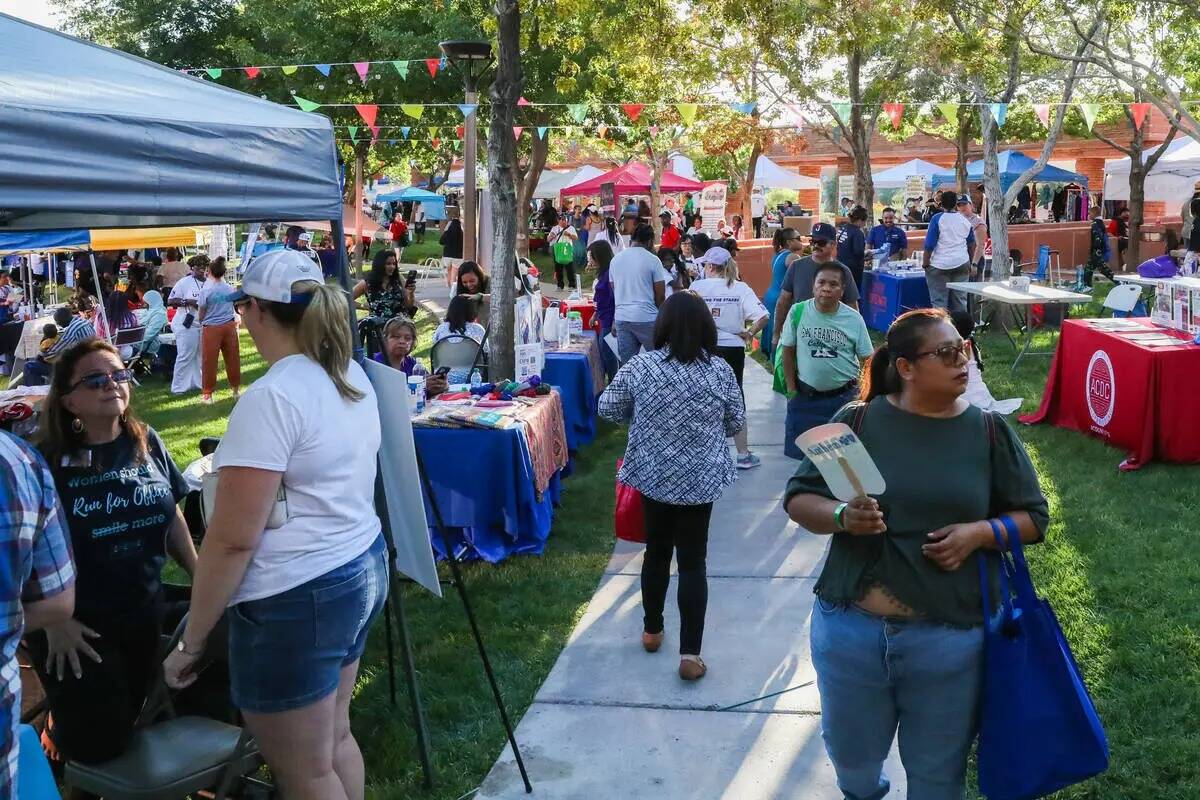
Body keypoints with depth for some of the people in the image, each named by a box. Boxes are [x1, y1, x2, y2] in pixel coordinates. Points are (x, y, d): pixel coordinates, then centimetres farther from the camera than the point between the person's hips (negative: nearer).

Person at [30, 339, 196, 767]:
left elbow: (172, 515, 8)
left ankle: (64, 719, 46)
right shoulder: (47, 461, -15)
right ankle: (54, 730, 34)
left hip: (145, 613, 4)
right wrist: (55, 620, -17)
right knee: (98, 744, 2)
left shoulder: (147, 442, -3)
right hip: (78, 625, -4)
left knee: (130, 719, 16)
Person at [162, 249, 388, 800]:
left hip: (296, 599, -9)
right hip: (364, 568, 9)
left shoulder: (271, 398, -21)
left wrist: (192, 640, -11)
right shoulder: (353, 377, 6)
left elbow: (233, 540, -21)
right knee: (335, 740, 22)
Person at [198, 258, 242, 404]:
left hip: (211, 328, -3)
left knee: (209, 362, 4)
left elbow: (201, 314, -3)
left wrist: (201, 321, 17)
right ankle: (236, 389, 25)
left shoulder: (205, 290, -11)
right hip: (229, 326, 3)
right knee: (232, 358, 13)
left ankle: (207, 394, 9)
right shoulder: (231, 289, -1)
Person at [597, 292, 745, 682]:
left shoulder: (639, 366, -9)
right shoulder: (720, 371, -8)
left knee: (656, 552, 19)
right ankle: (690, 654, 4)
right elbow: (736, 423, 3)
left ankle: (651, 630, 34)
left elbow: (607, 409, 1)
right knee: (692, 561, 5)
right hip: (701, 480, -1)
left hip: (652, 476, 1)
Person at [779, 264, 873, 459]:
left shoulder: (854, 318, -7)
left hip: (845, 397, 0)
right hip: (805, 396, 0)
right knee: (799, 450, 11)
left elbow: (866, 360, 0)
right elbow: (788, 352, 1)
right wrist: (792, 389, 1)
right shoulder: (798, 312, -8)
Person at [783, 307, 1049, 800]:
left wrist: (978, 532, -13)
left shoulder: (990, 433, -1)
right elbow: (798, 499, -1)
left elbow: (1032, 517, 6)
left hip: (950, 637, 0)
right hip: (850, 628, 0)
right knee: (850, 754, 20)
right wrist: (840, 517, -21)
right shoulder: (856, 422, -4)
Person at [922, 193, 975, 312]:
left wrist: (925, 263, -4)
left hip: (940, 265, -5)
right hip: (962, 264, 5)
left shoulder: (937, 219, -7)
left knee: (939, 301, -3)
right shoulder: (965, 220, 9)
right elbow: (972, 244, 18)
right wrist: (970, 264, 28)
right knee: (959, 300, 8)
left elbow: (929, 245, -11)